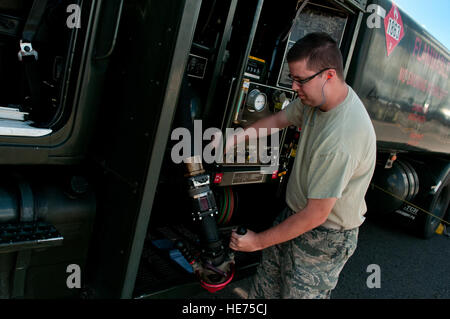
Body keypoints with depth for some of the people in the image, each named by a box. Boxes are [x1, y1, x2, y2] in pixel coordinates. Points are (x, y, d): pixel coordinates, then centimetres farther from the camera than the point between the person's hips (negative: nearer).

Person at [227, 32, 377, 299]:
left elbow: (316, 215, -28)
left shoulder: (342, 138, -34)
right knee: (264, 289, 18)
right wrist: (235, 139, 3)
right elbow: (279, 119, 12)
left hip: (326, 236, -8)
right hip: (295, 213, 8)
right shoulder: (317, 98, -6)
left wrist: (258, 241, -17)